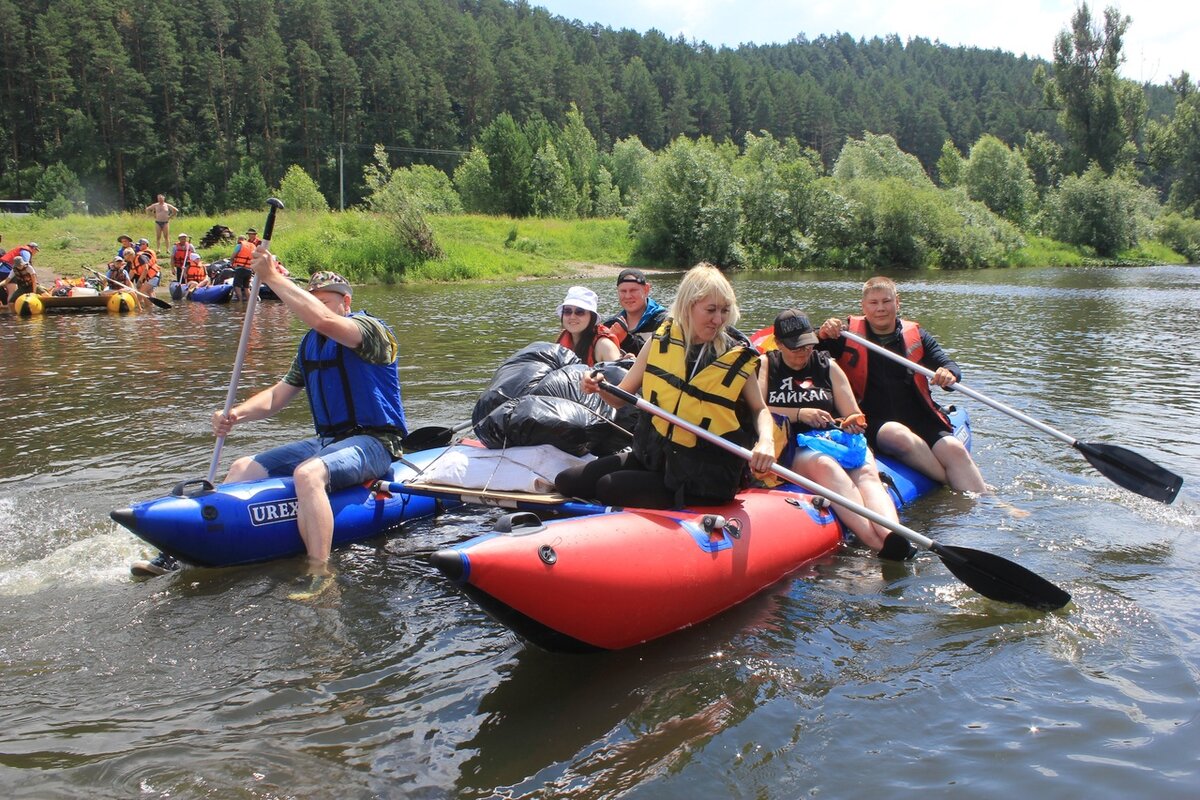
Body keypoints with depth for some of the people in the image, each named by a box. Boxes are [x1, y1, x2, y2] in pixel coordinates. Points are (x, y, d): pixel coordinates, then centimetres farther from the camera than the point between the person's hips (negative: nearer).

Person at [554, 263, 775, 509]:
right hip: (650, 456, 4)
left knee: (608, 488, -22)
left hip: (699, 482, -4)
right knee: (566, 482, -6)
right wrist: (599, 388, -15)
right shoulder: (661, 342, 1)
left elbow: (760, 409, 4)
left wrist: (766, 440, -17)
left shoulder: (737, 359, -7)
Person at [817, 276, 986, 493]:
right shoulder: (848, 333, 6)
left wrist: (949, 374, -20)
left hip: (919, 419, 3)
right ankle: (951, 483, -21)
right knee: (900, 436, -34)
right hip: (874, 424, -3)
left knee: (954, 450, -22)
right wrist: (822, 335, -25)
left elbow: (948, 365, 5)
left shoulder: (916, 335, 14)